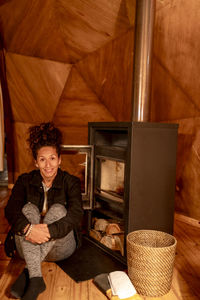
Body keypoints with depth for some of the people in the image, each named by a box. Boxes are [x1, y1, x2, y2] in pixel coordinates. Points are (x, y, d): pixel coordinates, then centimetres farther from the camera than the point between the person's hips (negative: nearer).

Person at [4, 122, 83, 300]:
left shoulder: (71, 182, -5)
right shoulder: (25, 181, 0)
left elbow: (76, 215, -20)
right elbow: (10, 209, -16)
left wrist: (49, 231, -38)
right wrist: (28, 229, -38)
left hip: (60, 247, -1)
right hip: (29, 245, 1)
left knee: (58, 209, -28)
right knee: (29, 209, -26)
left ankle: (27, 273, -31)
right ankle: (35, 279, -39)